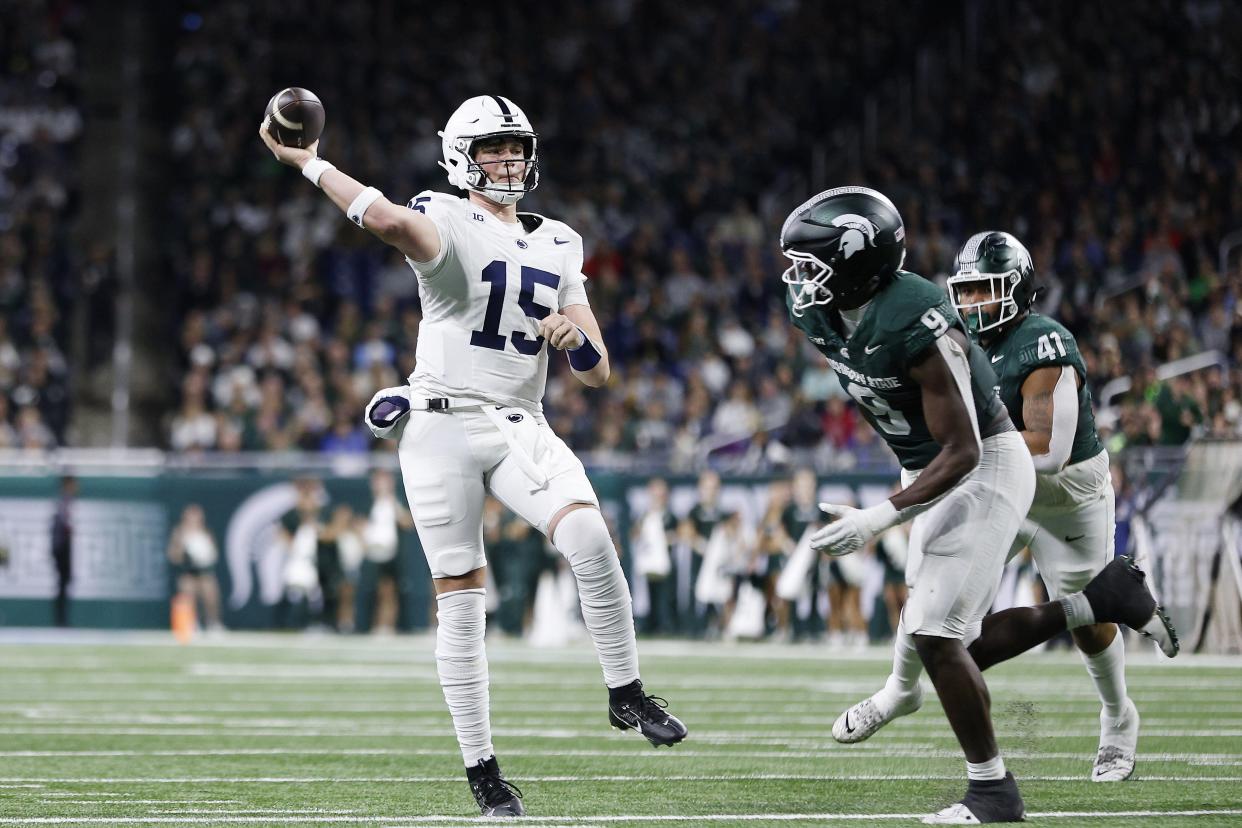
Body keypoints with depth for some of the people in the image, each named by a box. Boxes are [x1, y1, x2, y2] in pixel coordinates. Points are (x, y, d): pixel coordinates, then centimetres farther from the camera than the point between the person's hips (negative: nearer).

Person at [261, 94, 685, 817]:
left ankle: (627, 694, -8)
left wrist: (577, 338, -8)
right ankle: (482, 771, 6)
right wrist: (308, 163, -29)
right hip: (444, 425, -4)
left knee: (590, 539, -23)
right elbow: (392, 221, -31)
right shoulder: (446, 223, -4)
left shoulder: (559, 247, 14)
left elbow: (598, 375, 14)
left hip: (521, 427, 4)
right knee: (462, 603, -2)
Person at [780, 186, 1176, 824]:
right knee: (958, 645, 9)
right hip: (931, 471, 9)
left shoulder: (915, 327, -30)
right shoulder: (818, 314, -6)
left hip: (983, 469, -9)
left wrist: (878, 520, -31)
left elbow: (961, 451, -27)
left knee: (935, 636, -13)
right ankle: (1095, 603, 23)